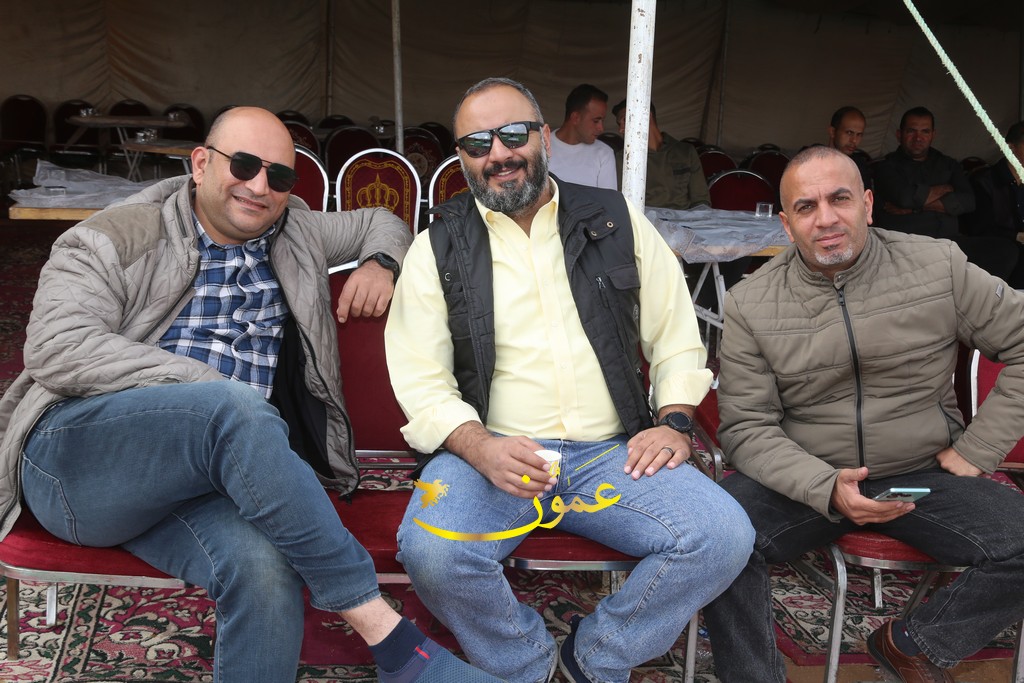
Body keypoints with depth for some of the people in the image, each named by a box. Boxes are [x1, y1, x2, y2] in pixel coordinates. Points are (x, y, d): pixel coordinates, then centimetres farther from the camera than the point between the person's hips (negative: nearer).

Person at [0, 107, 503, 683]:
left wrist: (380, 263, 7)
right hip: (73, 457, -3)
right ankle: (385, 630, -29)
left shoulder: (296, 234, 18)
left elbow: (380, 223, 33)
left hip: (205, 476, 4)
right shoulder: (115, 240, 3)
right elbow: (58, 351, -11)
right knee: (234, 408, -37)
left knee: (264, 566, -35)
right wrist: (219, 393, -17)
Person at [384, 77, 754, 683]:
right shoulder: (437, 250, 6)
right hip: (489, 453, -1)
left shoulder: (617, 221, 11)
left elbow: (677, 336, 15)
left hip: (613, 453, 2)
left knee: (724, 538, -21)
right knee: (430, 551, -31)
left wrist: (674, 421, -2)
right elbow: (422, 381, 0)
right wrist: (480, 447, -18)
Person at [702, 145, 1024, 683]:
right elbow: (747, 427, -6)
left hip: (924, 475, 2)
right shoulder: (750, 305, -4)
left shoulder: (939, 267, -2)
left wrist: (977, 451, -3)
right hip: (804, 480, -1)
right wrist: (827, 489, -22)